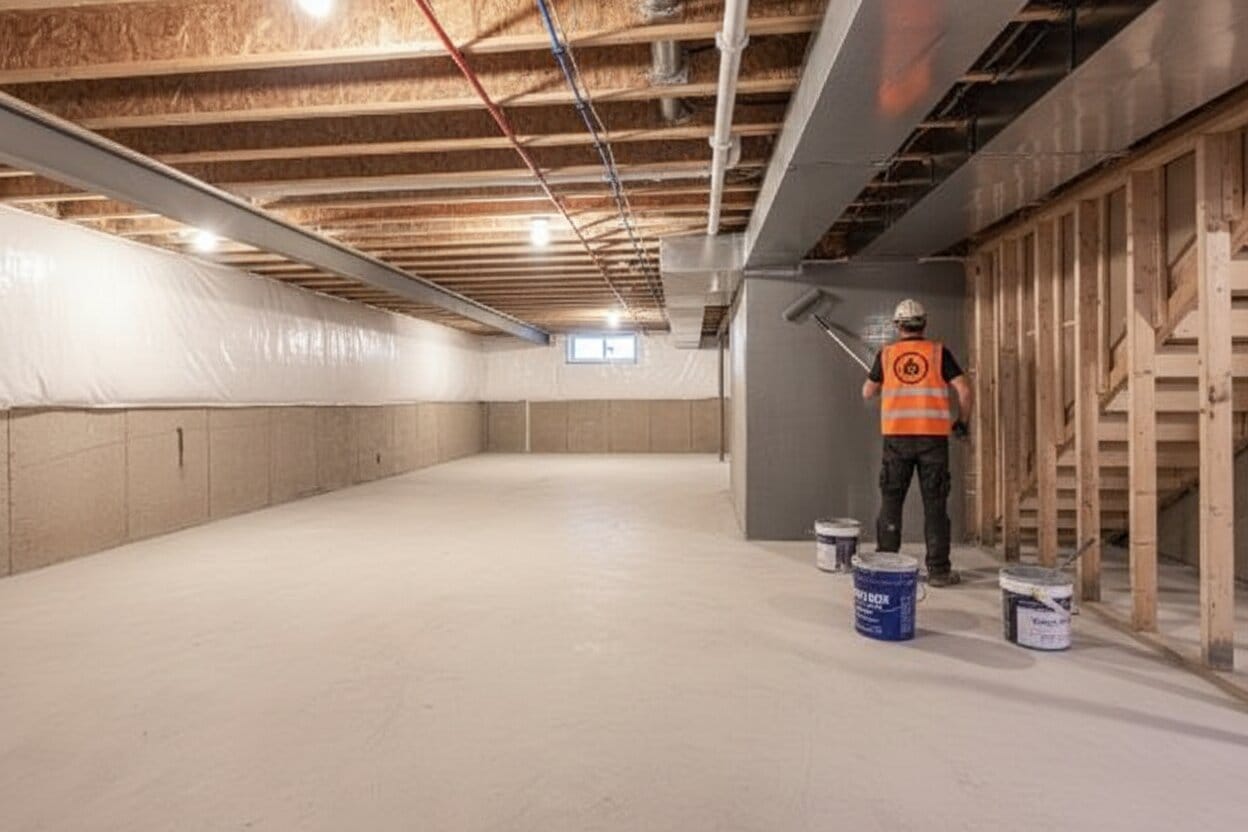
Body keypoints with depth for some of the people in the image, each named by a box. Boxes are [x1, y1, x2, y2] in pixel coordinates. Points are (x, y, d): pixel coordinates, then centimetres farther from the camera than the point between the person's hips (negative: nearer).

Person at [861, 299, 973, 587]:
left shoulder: (886, 354, 7)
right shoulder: (938, 352, 3)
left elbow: (867, 393, 15)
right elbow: (965, 391, -3)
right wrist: (962, 421, 12)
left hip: (897, 437, 1)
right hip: (933, 437, -1)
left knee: (891, 501, 9)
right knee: (935, 504, 5)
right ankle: (938, 570, 9)